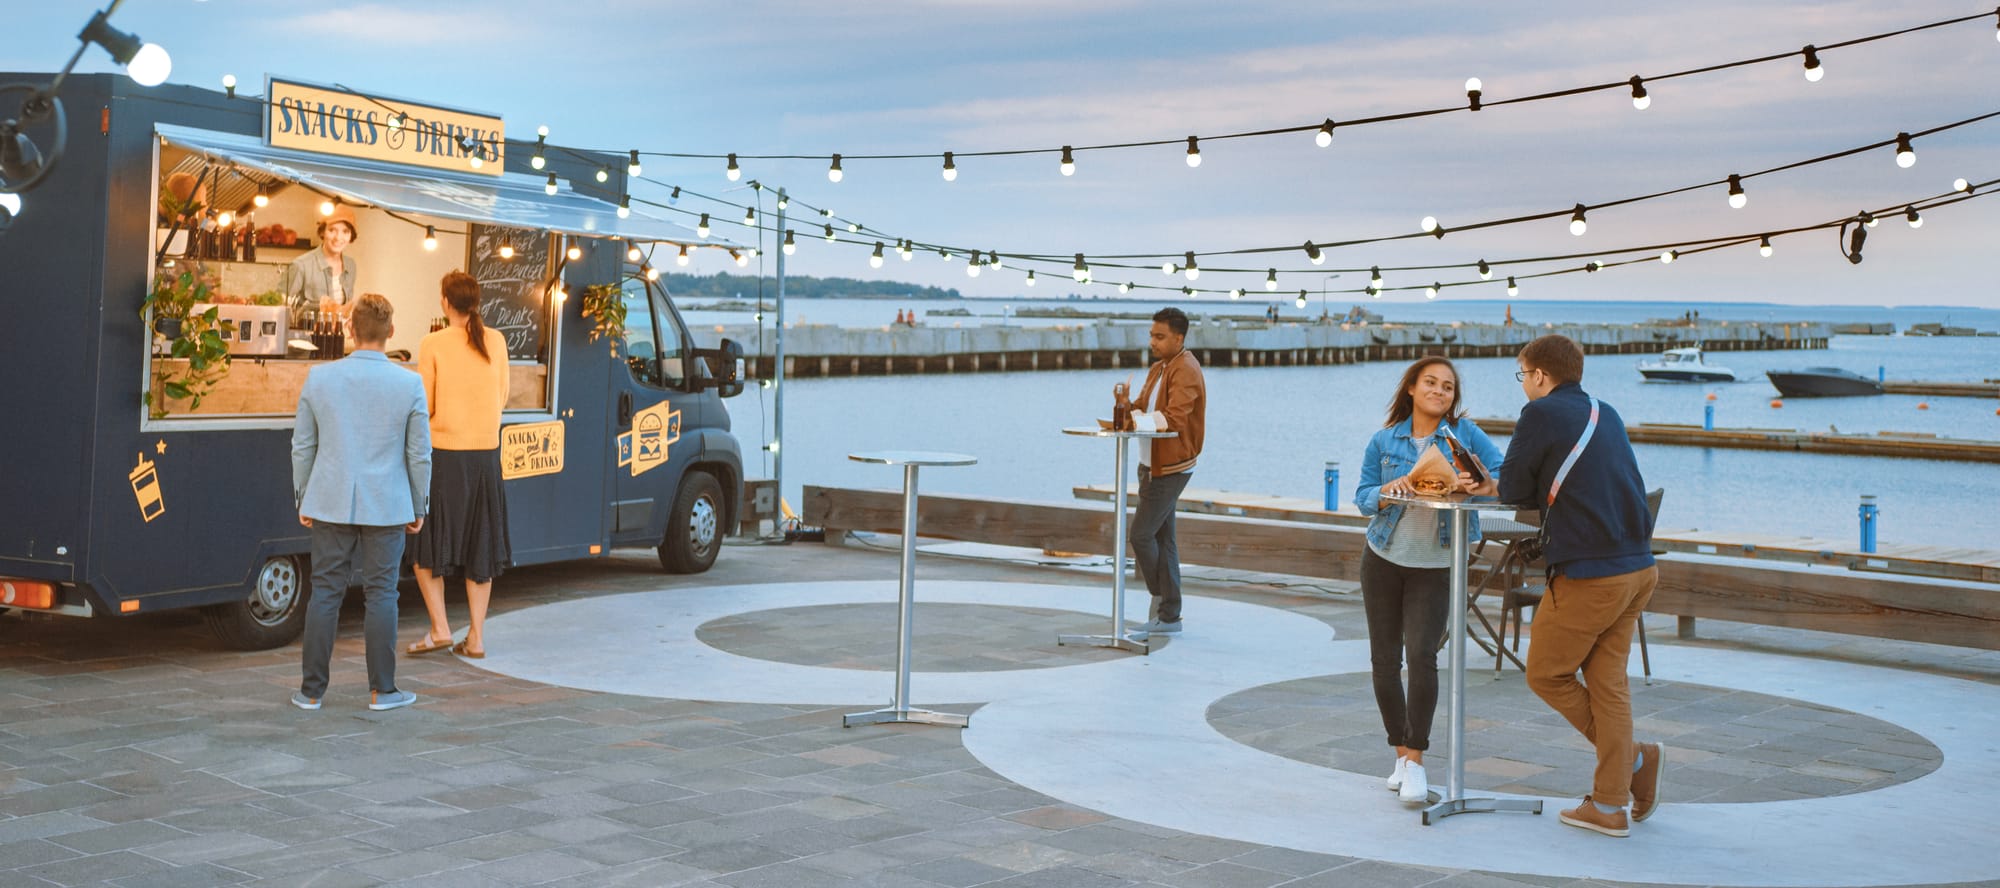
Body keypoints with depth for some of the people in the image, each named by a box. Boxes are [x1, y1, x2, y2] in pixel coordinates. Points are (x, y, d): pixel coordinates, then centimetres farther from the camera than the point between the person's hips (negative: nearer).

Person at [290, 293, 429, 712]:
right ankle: (381, 689, 10)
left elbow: (302, 446, 3)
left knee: (325, 593, 7)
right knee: (381, 594, 6)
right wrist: (418, 507, 9)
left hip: (331, 504, 1)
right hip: (386, 506, -1)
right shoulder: (409, 384, -7)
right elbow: (419, 453, -2)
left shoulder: (319, 378, -2)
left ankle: (312, 690, 11)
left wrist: (303, 499, 14)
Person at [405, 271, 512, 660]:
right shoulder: (495, 341, 3)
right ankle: (476, 637, 11)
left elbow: (424, 406, -6)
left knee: (425, 542, 11)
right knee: (480, 546, 10)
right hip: (487, 452, 4)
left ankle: (440, 628, 5)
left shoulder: (432, 345, -8)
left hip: (445, 453, -4)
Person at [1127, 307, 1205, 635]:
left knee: (1141, 535, -8)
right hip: (1153, 465, 9)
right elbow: (1142, 409, 11)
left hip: (1169, 468, -9)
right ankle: (1169, 615, 14)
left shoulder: (1186, 370, -14)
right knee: (1162, 538, 10)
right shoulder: (1158, 368, 16)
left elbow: (1173, 417, -26)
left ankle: (1160, 599, 8)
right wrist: (1129, 410, -10)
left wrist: (1137, 419, -28)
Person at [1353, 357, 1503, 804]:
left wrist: (1483, 485, -33)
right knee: (1384, 660, 5)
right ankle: (1401, 752, 21)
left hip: (1435, 566, -3)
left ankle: (1415, 759, -6)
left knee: (1421, 655, -16)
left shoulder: (1464, 434, -1)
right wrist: (1389, 492, -21)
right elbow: (1363, 496, 0)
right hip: (1384, 560, 3)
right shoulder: (1384, 441, 4)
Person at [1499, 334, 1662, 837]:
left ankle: (1635, 759, 7)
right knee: (1607, 683, 11)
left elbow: (1513, 490, -3)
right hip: (1637, 568, 8)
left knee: (1546, 674, 9)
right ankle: (1610, 806, 11)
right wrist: (1543, 490, 16)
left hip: (1589, 574, -8)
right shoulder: (1606, 415, 15)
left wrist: (1518, 488, 17)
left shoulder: (1542, 413, -8)